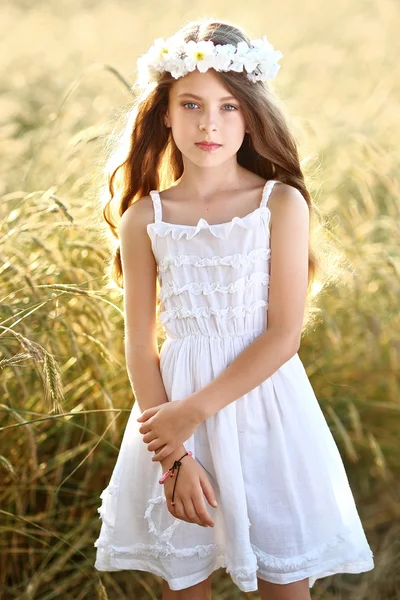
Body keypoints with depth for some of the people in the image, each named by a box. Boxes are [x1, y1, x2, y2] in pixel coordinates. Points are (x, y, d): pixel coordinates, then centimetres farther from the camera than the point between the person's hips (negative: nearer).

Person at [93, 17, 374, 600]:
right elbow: (140, 343, -2)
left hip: (265, 408, -1)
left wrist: (194, 410, -16)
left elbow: (284, 335, -10)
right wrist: (172, 456, -10)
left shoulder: (282, 203, -6)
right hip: (172, 408, 2)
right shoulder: (144, 217, -2)